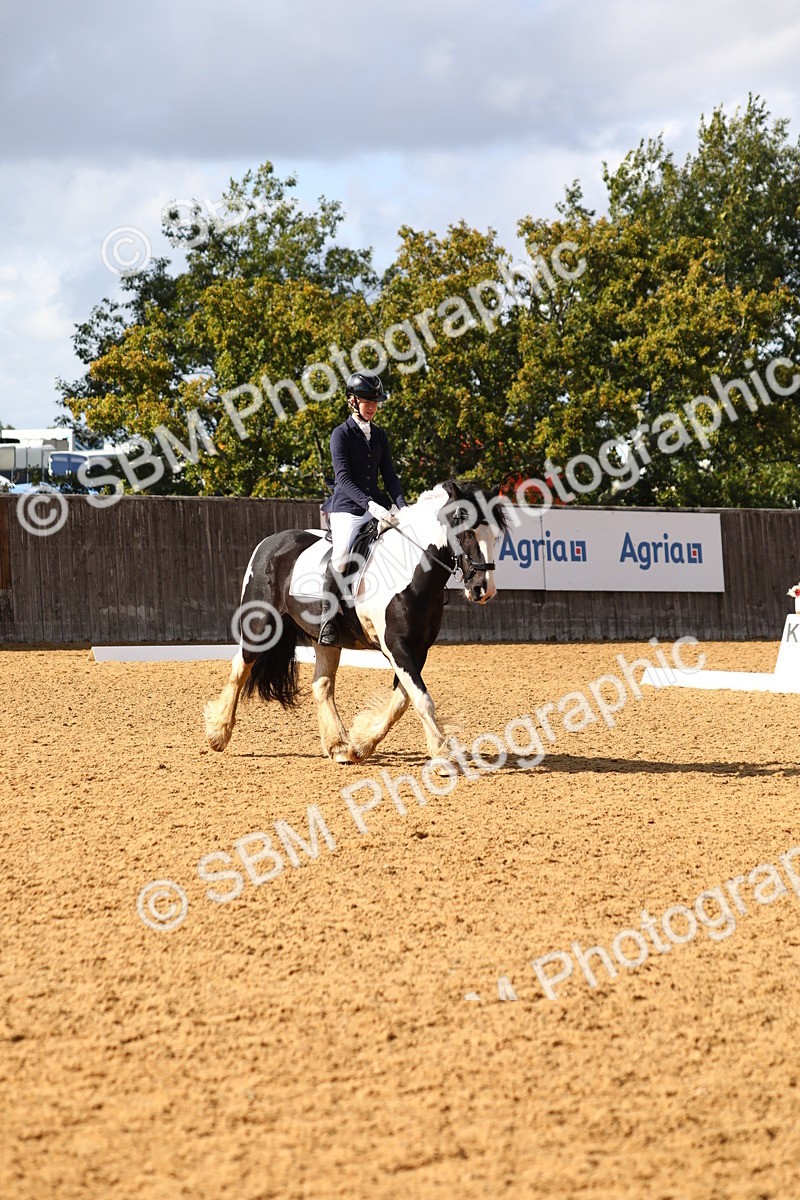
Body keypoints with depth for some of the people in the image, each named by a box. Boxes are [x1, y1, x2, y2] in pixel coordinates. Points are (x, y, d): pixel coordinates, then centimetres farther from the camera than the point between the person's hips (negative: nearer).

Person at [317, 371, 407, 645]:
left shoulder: (379, 435, 15)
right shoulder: (341, 434, -4)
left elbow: (389, 475, 13)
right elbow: (343, 478, -14)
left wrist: (402, 506, -5)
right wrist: (370, 504, -27)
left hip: (376, 506, 6)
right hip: (347, 508, -6)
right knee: (341, 556, -29)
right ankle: (329, 618, -18)